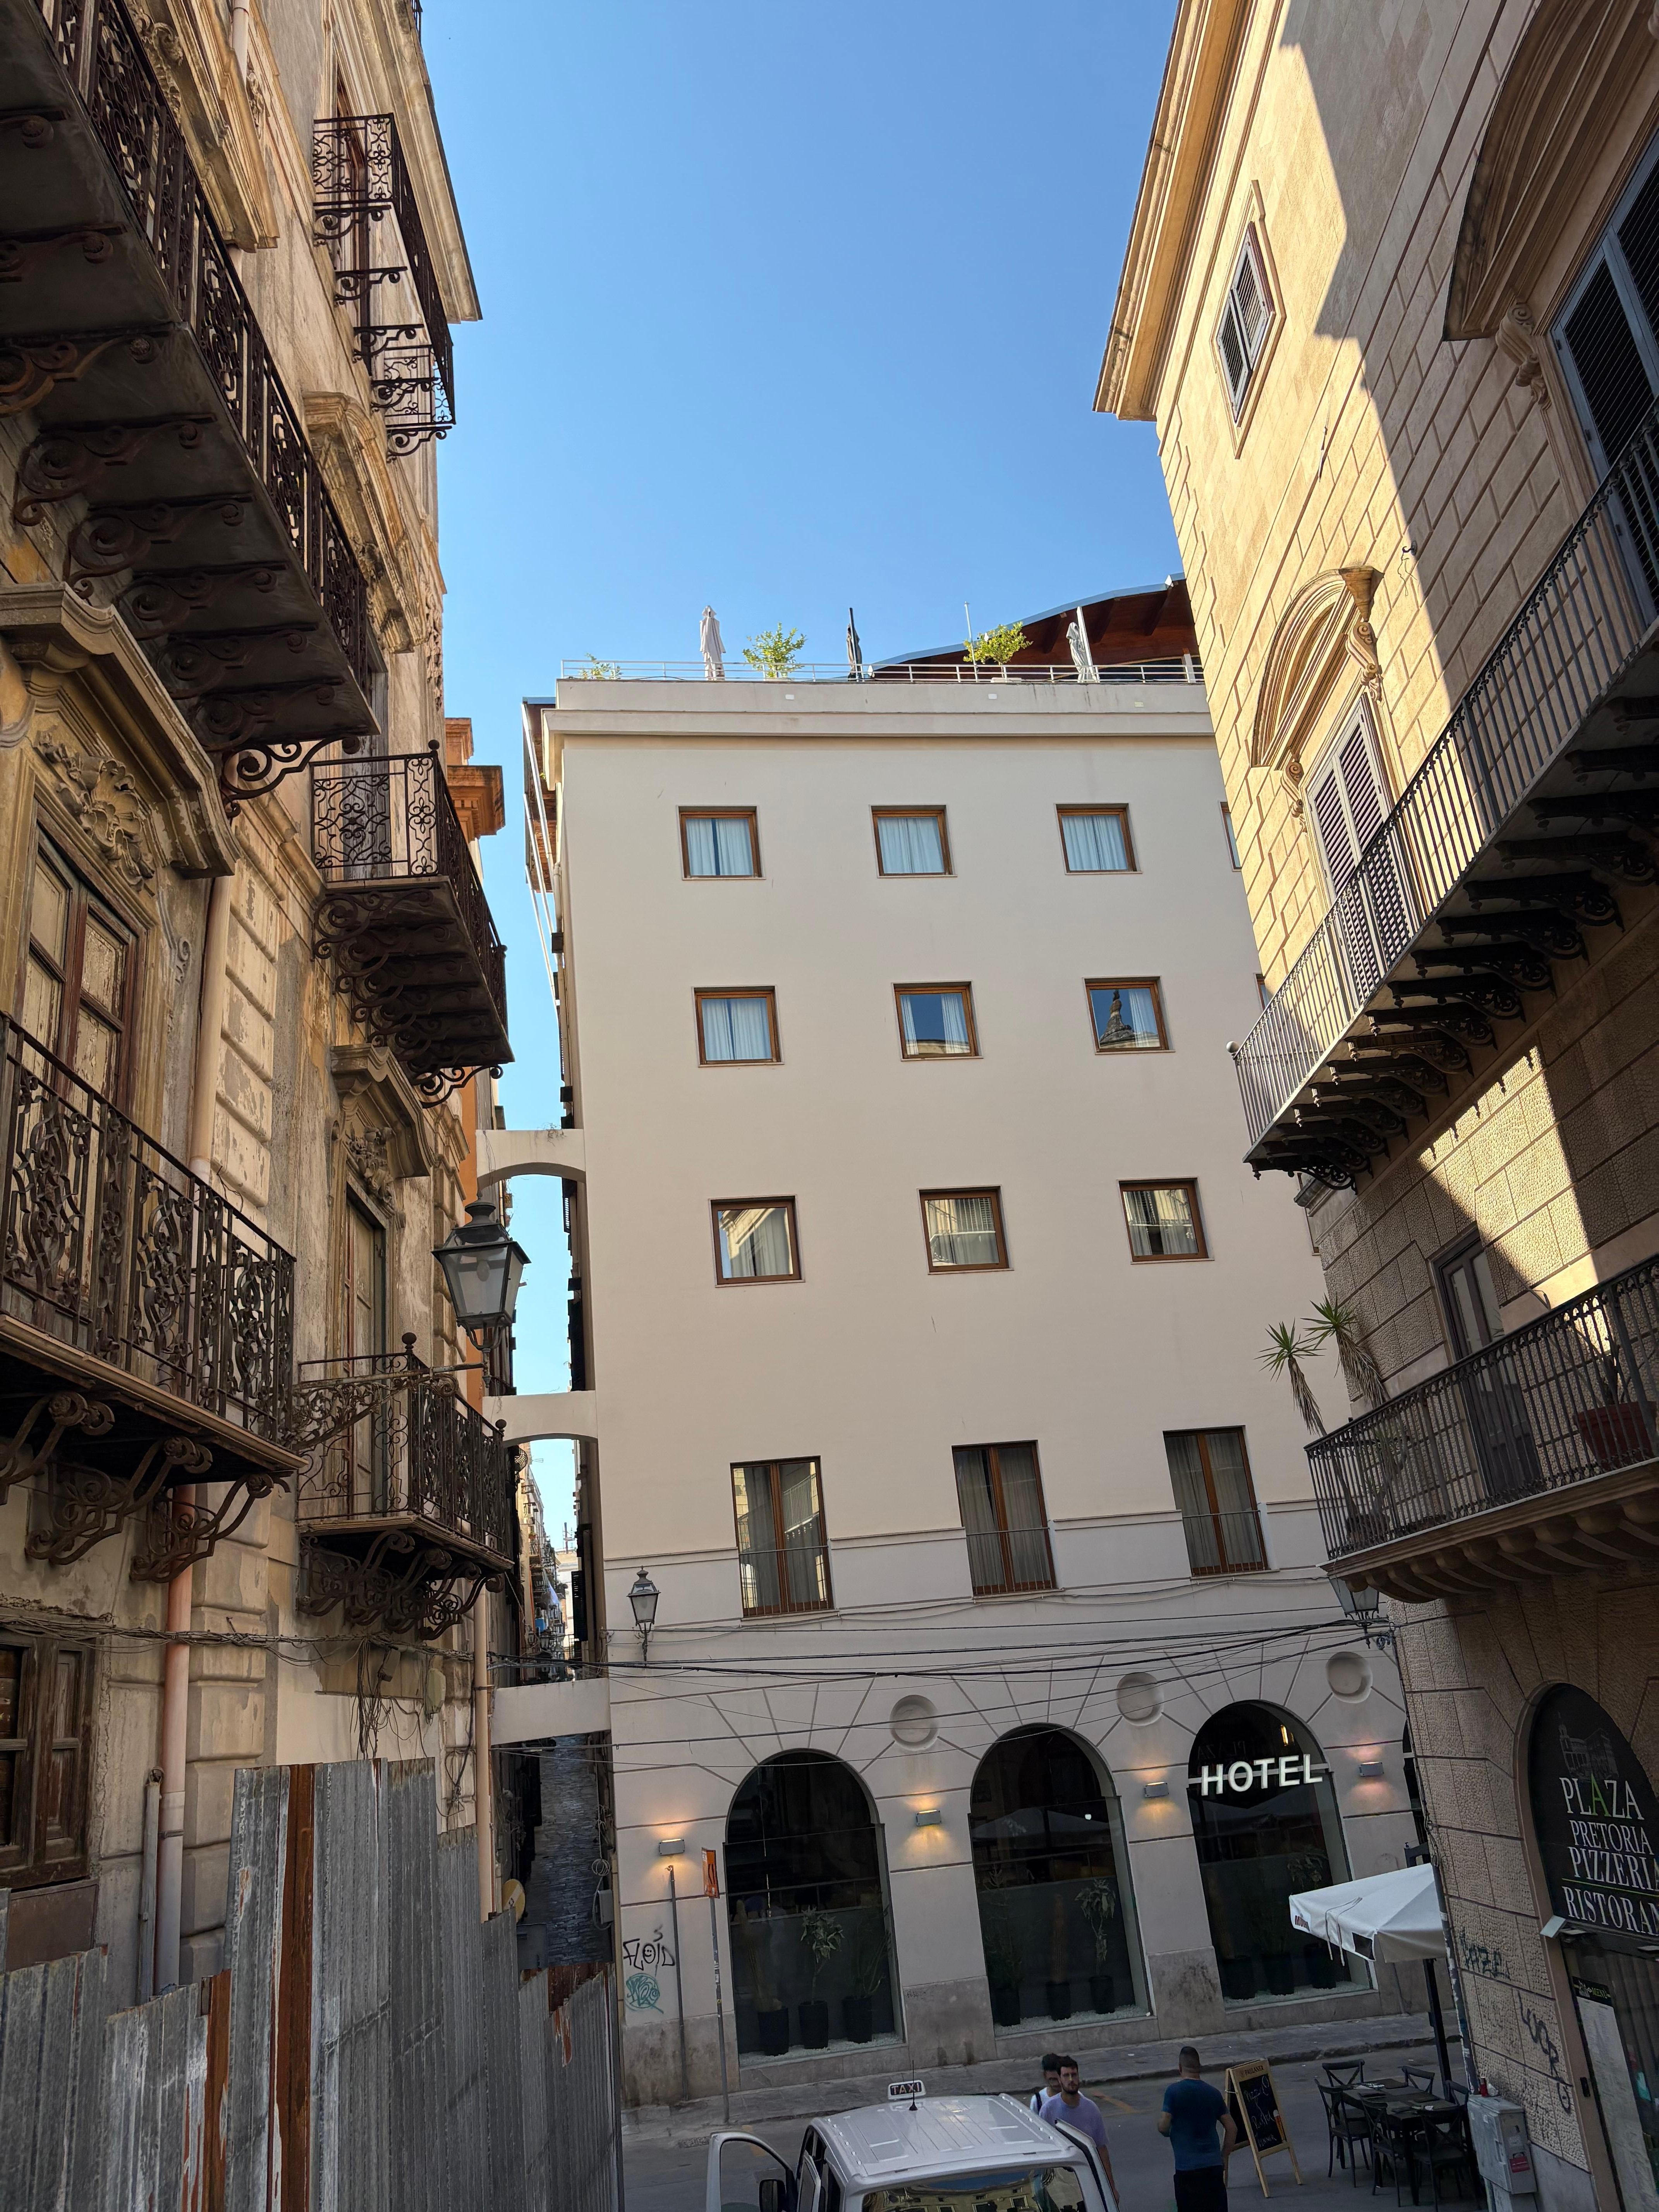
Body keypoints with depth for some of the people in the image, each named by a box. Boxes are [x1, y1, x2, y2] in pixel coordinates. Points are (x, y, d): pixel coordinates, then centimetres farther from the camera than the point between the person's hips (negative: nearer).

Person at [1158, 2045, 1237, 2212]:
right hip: (1214, 2165, 4)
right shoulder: (1214, 2093, 6)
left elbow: (1163, 2127, -12)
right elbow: (1232, 2128, 9)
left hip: (1187, 2167, -4)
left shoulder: (1174, 2091, -8)